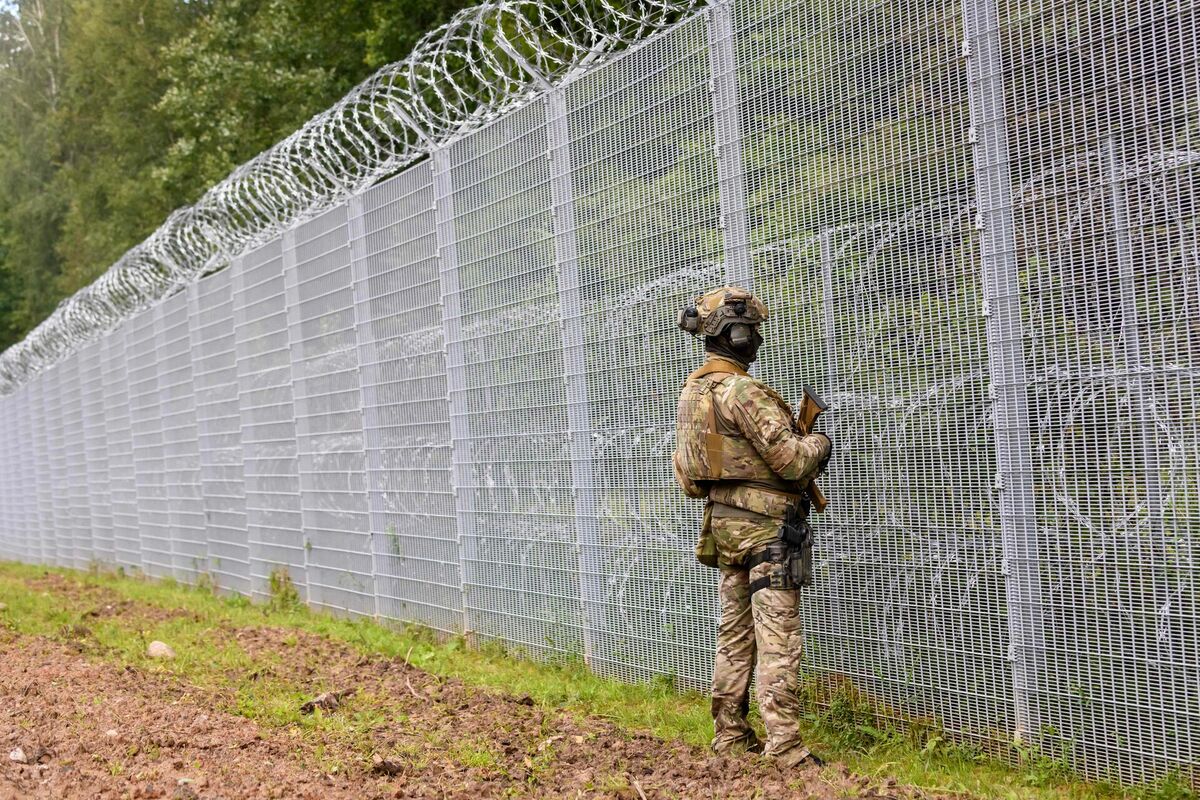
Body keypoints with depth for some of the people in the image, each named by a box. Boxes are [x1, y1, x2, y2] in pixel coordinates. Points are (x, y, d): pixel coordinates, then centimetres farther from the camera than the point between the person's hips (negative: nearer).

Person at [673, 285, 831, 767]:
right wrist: (818, 444, 2)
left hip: (723, 523, 9)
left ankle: (730, 735, 20)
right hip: (763, 526, -9)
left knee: (735, 635, 14)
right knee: (777, 641, -7)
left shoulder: (694, 390, 11)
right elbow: (790, 459, -20)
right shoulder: (742, 392, -18)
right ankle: (784, 746, -7)